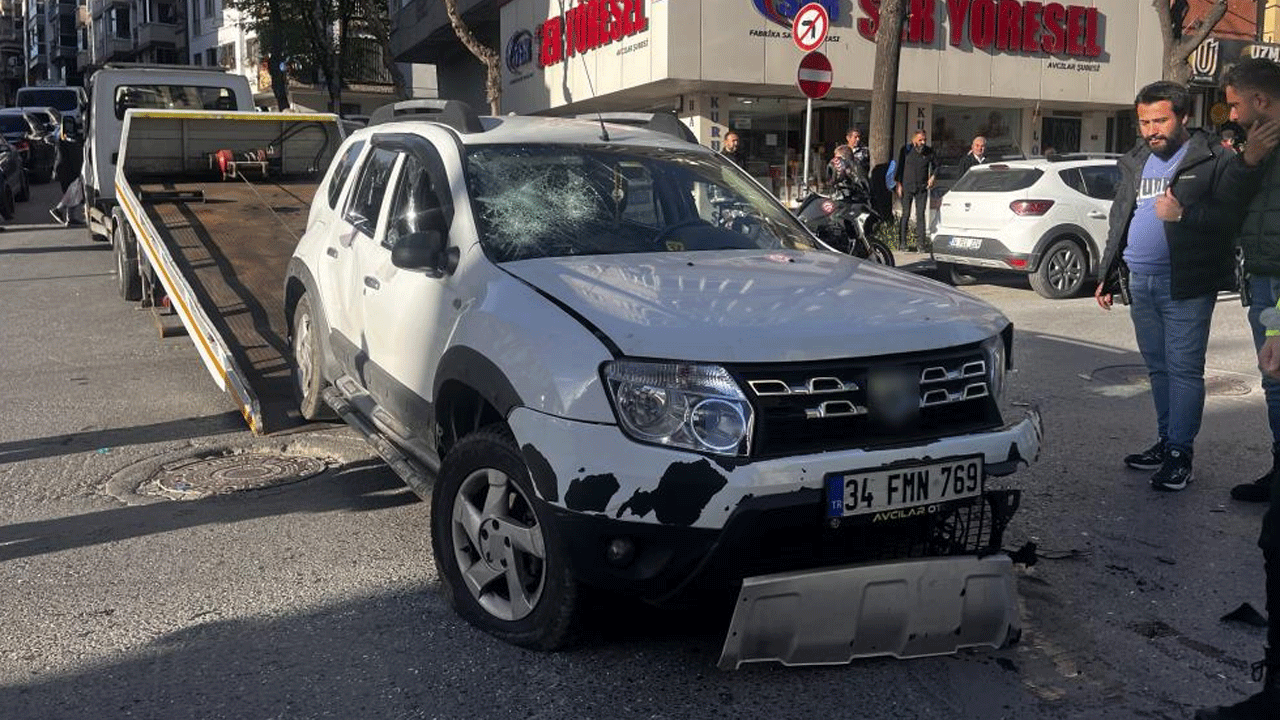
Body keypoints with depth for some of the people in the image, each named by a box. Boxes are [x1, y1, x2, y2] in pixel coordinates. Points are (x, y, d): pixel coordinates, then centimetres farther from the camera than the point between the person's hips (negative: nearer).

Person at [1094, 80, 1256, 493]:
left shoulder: (1215, 161, -4)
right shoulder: (1134, 162, 16)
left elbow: (1232, 219, -12)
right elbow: (1118, 221, 21)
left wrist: (1183, 213, -24)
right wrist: (1107, 274, 18)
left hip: (1185, 286, -6)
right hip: (1140, 283, 6)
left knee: (1183, 369, -4)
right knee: (1158, 368, 13)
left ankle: (1180, 452, 3)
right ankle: (1165, 442, 23)